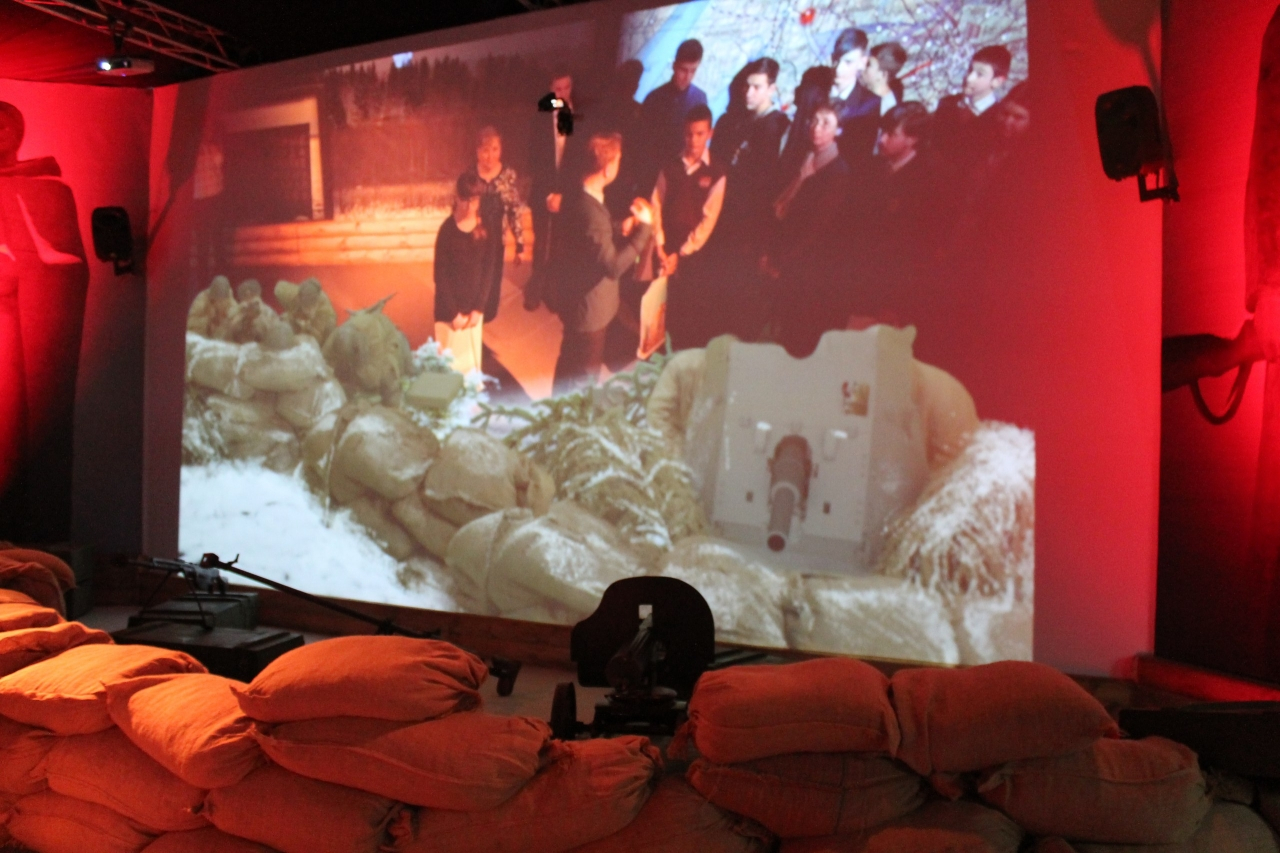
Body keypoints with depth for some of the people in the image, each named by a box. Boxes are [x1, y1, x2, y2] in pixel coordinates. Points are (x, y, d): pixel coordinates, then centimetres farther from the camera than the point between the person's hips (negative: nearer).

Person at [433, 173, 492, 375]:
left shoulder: (485, 228, -4)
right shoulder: (447, 230, -14)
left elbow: (488, 270, 0)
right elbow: (440, 276, -12)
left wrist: (478, 307, -6)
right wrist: (453, 312, -12)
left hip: (473, 306, 3)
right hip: (450, 308, -3)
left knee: (473, 359, 14)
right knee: (451, 361, 2)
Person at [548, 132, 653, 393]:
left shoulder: (580, 196, -1)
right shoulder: (589, 210, -32)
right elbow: (613, 266, -31)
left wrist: (620, 228, -2)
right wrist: (644, 227, -24)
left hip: (578, 300, 10)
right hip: (588, 308, -10)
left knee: (571, 371, 29)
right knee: (581, 379, 11)